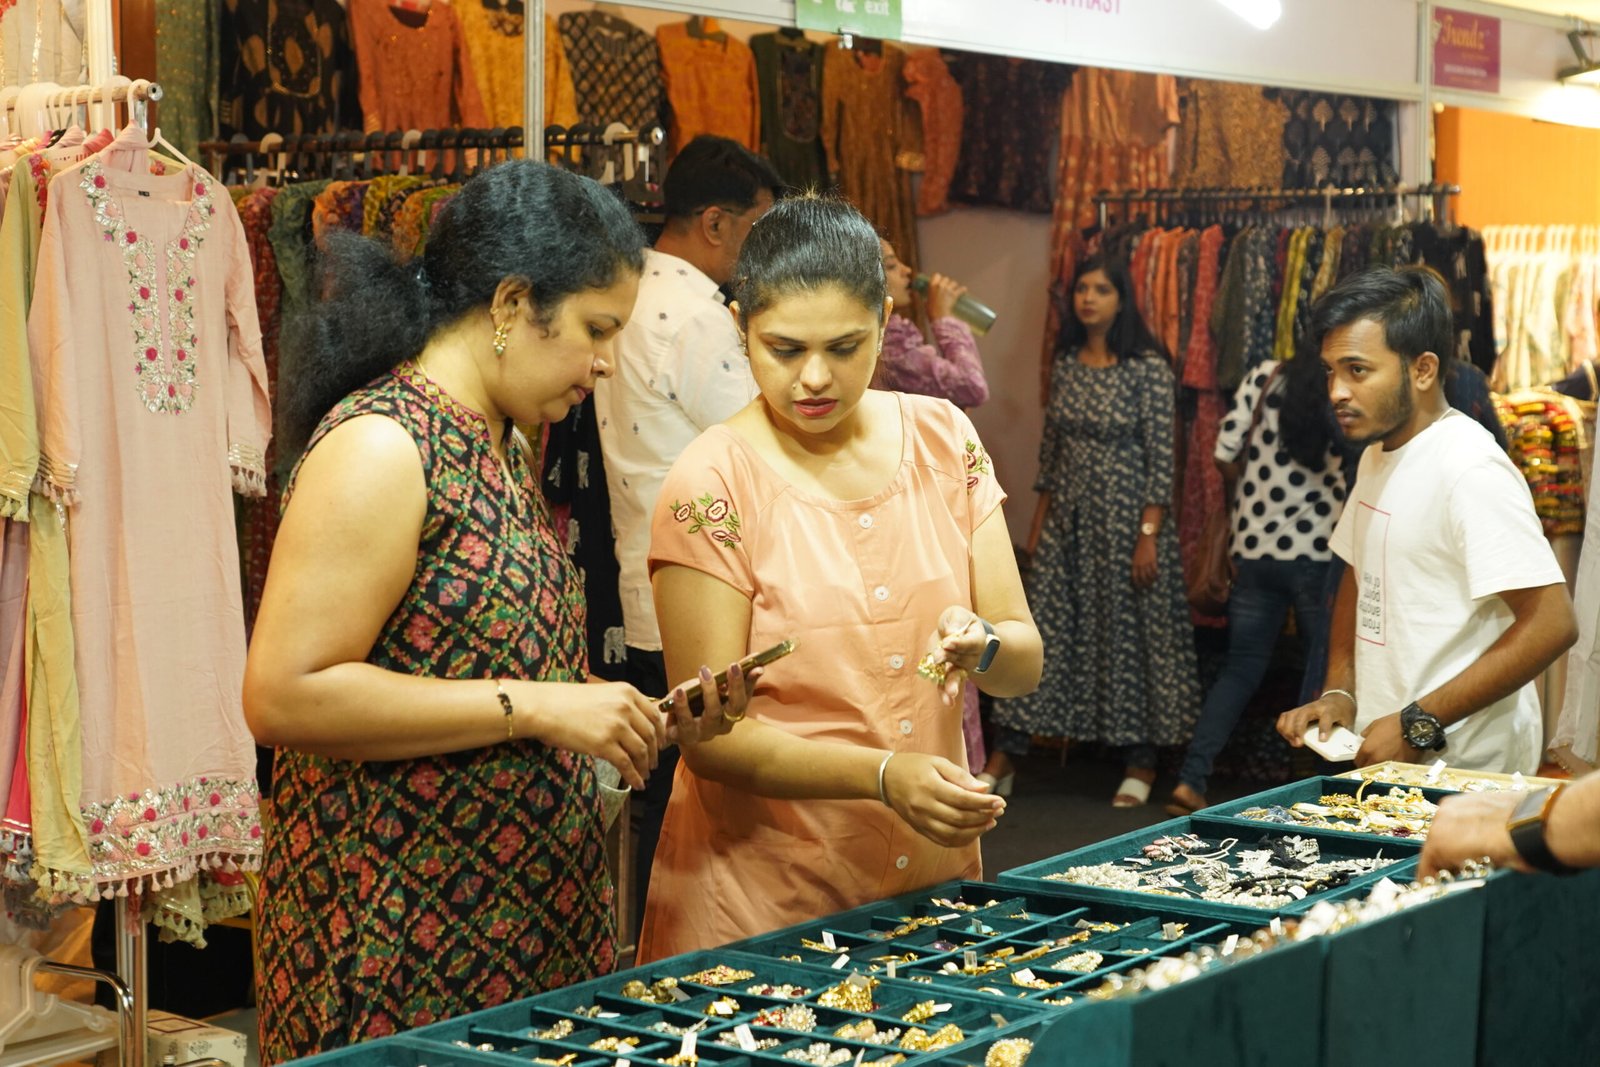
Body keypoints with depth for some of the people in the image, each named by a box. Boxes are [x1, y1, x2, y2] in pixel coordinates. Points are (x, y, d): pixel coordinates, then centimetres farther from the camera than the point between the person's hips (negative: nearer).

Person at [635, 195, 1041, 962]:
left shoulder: (942, 440, 2)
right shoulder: (712, 485, -11)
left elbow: (1025, 665, 2)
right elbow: (712, 737, -14)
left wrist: (982, 645, -20)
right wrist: (884, 775, -27)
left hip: (933, 875, 4)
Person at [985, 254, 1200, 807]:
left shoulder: (1148, 368, -9)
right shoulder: (1065, 364, 8)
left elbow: (1161, 457, -11)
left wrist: (1149, 535, -15)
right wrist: (1038, 523, 11)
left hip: (1126, 517, -5)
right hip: (1066, 520, 5)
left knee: (1131, 631, 3)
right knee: (1043, 631, 4)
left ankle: (1141, 763, 15)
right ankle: (1002, 760, 7)